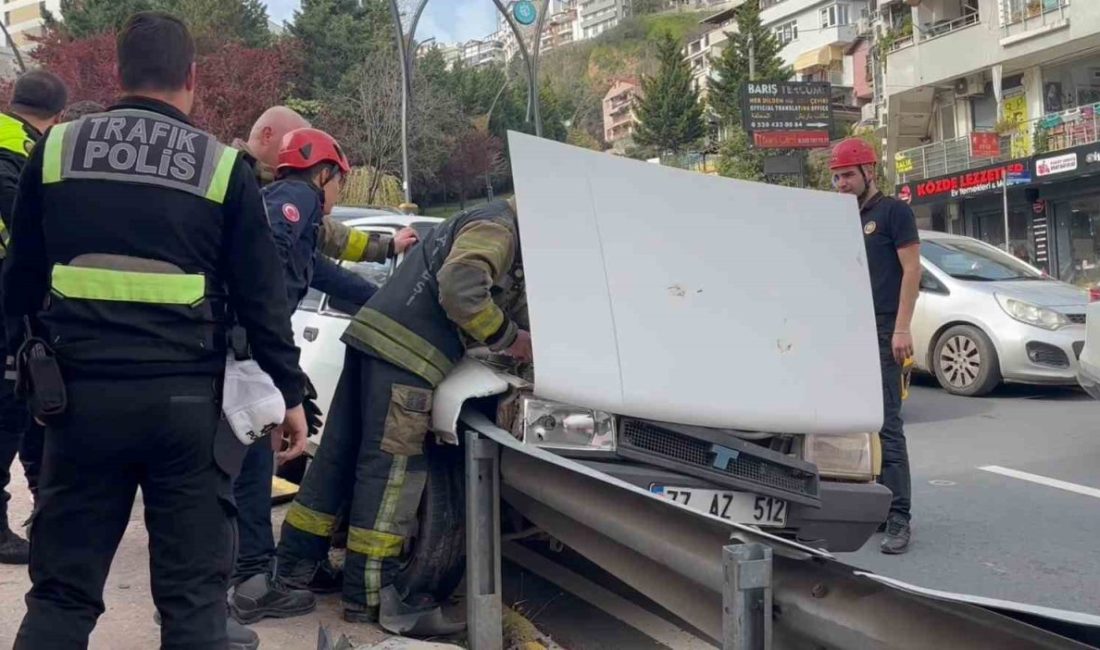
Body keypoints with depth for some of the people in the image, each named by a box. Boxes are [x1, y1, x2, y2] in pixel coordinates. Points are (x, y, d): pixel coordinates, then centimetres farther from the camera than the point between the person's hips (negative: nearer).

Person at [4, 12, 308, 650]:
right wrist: (291, 391, 5)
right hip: (185, 395, -2)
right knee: (193, 586, 8)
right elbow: (262, 296, -1)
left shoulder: (56, 149, 6)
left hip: (80, 390, 2)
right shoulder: (224, 166, 0)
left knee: (64, 585, 13)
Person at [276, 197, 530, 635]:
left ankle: (296, 565, 24)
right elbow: (460, 291, -19)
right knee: (390, 472, -5)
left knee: (340, 456, 14)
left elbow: (512, 304, 29)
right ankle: (372, 596, 1)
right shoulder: (498, 227, -5)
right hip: (405, 353, -10)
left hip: (376, 338, 10)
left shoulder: (486, 226, 27)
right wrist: (508, 338, -8)